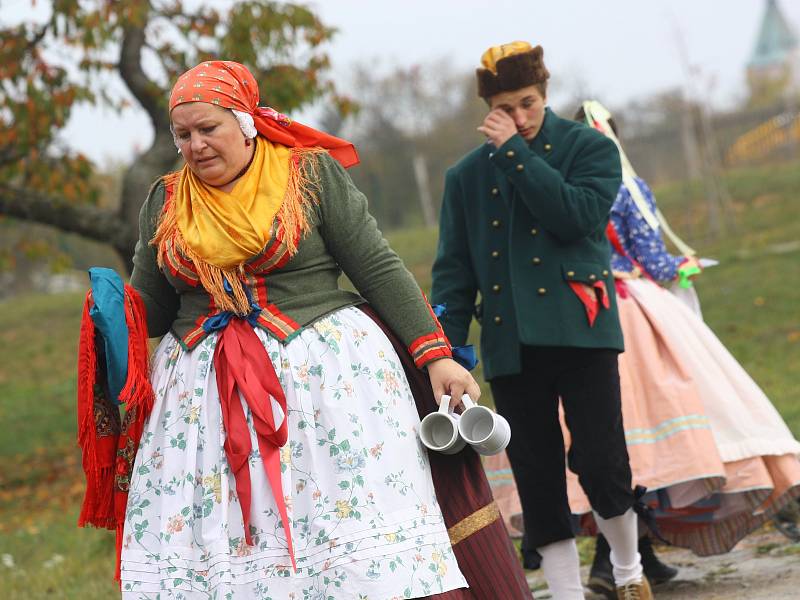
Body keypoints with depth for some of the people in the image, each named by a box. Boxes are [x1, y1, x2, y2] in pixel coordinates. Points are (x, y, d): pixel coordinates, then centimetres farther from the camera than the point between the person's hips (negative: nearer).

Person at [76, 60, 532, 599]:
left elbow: (379, 269, -2)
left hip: (324, 372, -3)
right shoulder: (165, 202, 11)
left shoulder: (312, 173, 0)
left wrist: (436, 356, -7)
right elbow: (152, 309, 17)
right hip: (206, 390, 3)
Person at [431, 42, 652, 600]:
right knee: (538, 480, 3)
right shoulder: (467, 175, 12)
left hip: (580, 329, -3)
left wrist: (515, 153, -12)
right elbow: (454, 270, 12)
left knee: (602, 463, -7)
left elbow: (576, 215, -15)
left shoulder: (590, 149, 4)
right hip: (510, 343, 3)